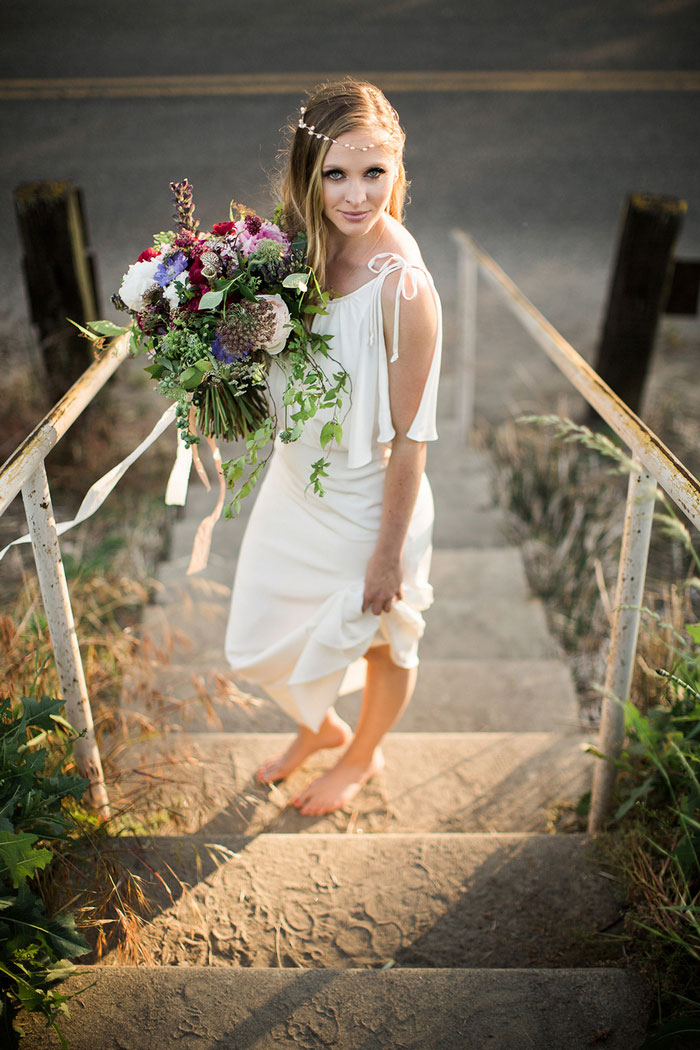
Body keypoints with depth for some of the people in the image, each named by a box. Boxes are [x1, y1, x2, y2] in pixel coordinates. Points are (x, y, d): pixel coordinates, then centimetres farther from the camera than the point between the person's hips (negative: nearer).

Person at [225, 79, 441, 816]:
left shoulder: (404, 288, -26)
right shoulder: (303, 249, -6)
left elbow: (409, 438, -21)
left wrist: (389, 552, -15)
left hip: (365, 505, -7)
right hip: (295, 486, 7)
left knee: (379, 640, 21)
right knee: (261, 640, 22)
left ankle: (363, 756, 51)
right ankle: (319, 726, 53)